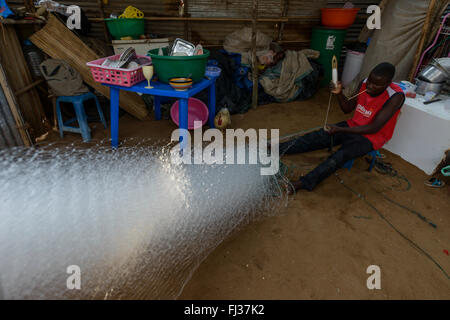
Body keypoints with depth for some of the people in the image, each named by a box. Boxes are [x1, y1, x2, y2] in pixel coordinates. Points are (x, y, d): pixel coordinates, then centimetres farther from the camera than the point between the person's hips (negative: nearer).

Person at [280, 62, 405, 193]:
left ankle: (303, 183, -38)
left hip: (371, 136, -5)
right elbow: (347, 109, 5)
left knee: (341, 155, -32)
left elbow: (374, 128, -25)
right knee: (314, 138, -10)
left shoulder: (395, 96, -24)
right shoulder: (364, 84, -6)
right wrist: (339, 93, -15)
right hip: (353, 125, 6)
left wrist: (340, 130, -30)